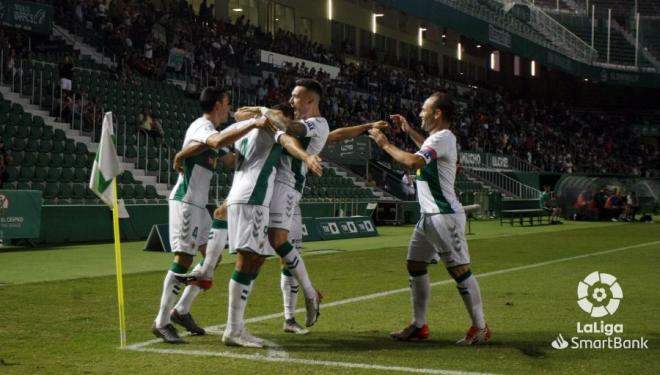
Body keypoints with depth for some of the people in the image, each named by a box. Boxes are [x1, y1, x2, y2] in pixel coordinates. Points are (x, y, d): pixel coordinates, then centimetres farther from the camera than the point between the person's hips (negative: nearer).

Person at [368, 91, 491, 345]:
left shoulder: (443, 137, -15)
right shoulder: (437, 137, 15)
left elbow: (414, 162, -30)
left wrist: (385, 145, -17)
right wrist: (409, 131, 32)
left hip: (445, 216, -11)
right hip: (429, 216, 11)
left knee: (459, 270, -8)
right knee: (415, 265, 12)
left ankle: (480, 328, -2)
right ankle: (419, 326, 18)